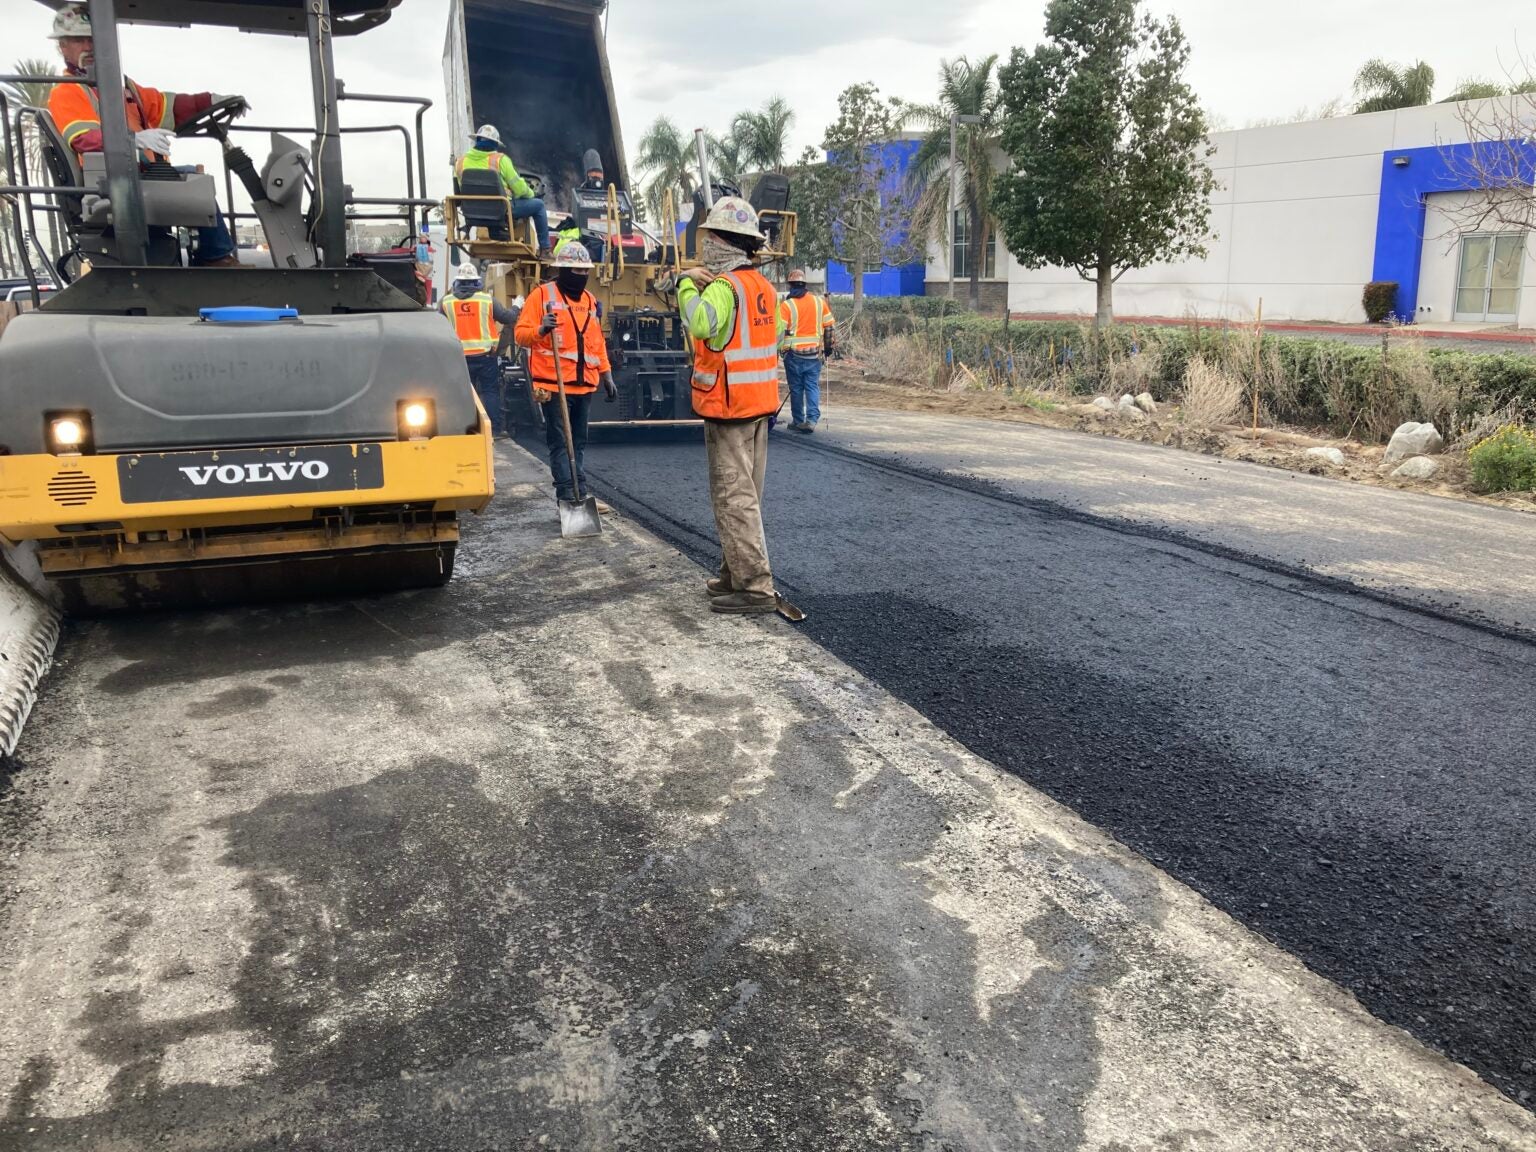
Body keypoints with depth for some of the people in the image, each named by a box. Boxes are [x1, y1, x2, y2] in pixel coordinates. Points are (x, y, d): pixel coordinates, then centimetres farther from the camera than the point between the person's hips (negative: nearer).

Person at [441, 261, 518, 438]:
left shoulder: (446, 302, 0)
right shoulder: (487, 300, -7)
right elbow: (507, 317, 1)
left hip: (460, 356, 2)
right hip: (485, 355, -2)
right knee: (491, 391, 5)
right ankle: (495, 429, 3)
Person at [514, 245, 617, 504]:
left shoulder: (590, 301, 17)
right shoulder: (542, 295, -2)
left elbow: (598, 342, 23)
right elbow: (521, 333, -7)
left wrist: (606, 375, 18)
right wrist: (540, 330, -27)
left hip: (585, 384, 6)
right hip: (554, 384, -6)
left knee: (578, 441, 11)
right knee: (560, 441, -5)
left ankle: (579, 491, 17)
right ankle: (566, 493, -6)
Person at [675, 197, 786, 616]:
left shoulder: (724, 286, -17)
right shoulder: (762, 284, 12)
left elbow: (700, 323, -37)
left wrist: (687, 283, -21)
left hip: (728, 406, -9)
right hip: (759, 402, 9)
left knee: (733, 496, -7)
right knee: (746, 493, 15)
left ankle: (756, 588, -8)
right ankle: (736, 575, 26)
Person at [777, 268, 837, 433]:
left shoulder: (786, 305, -8)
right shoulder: (819, 301, 4)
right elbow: (830, 326, 9)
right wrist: (829, 345, 20)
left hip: (794, 353, -3)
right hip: (814, 353, 3)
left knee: (796, 388, 6)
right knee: (813, 386, 6)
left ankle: (798, 421, 12)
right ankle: (812, 419, -7)